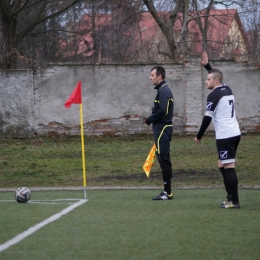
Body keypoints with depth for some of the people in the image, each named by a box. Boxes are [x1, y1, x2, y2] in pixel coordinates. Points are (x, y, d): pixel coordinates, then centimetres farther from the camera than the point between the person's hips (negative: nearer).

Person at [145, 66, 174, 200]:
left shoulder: (163, 91, -14)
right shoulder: (163, 90, 18)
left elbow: (162, 111, -23)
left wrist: (149, 120, -10)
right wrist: (151, 120, 9)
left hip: (162, 129, -10)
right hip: (162, 128, 10)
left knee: (164, 160, -9)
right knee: (164, 160, 12)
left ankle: (168, 192, -8)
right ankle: (167, 191, 15)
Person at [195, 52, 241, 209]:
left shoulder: (214, 95, -10)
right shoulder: (227, 90, 13)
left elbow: (207, 118, -12)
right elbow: (217, 75, 35)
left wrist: (199, 136, -5)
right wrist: (207, 65, 34)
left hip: (225, 136, -9)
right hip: (234, 133, 9)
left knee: (229, 167, -8)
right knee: (223, 166, 16)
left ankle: (234, 201, -10)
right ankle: (231, 197, 17)